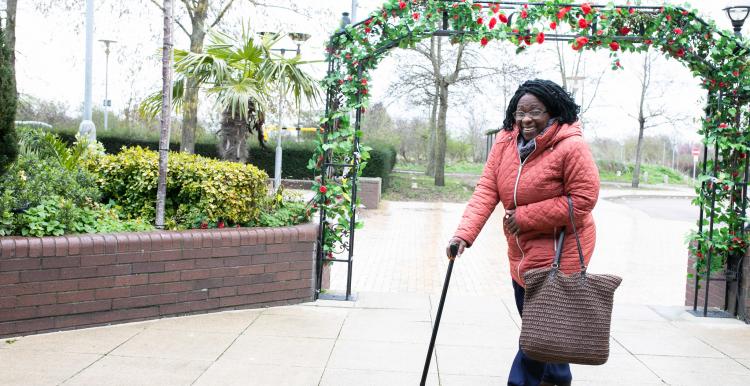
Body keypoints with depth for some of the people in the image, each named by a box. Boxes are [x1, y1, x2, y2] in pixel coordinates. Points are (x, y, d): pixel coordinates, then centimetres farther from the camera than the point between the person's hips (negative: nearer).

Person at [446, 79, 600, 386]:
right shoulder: (505, 141, -2)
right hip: (522, 249, 8)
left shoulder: (571, 147, -19)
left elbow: (583, 199, -21)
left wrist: (527, 216, -21)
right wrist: (464, 233, -22)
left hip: (559, 248, -7)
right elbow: (487, 190, -8)